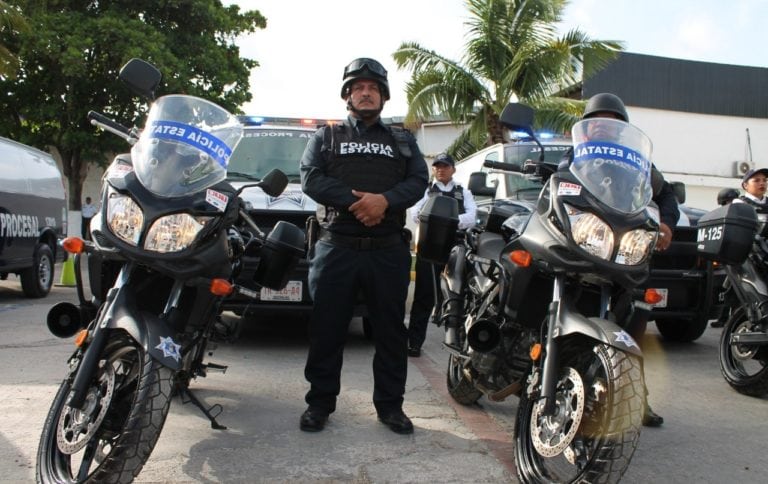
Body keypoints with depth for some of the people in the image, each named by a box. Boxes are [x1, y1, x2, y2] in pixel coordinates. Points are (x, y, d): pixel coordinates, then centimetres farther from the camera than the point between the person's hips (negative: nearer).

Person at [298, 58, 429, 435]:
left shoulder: (403, 141, 20)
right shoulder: (326, 137, 16)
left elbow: (419, 180, 4)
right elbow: (310, 178, -1)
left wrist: (384, 200, -16)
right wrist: (355, 201, -15)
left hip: (388, 250, 1)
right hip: (336, 246, -1)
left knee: (391, 330, 5)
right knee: (326, 329, 2)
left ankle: (390, 404, 15)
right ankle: (320, 402, 13)